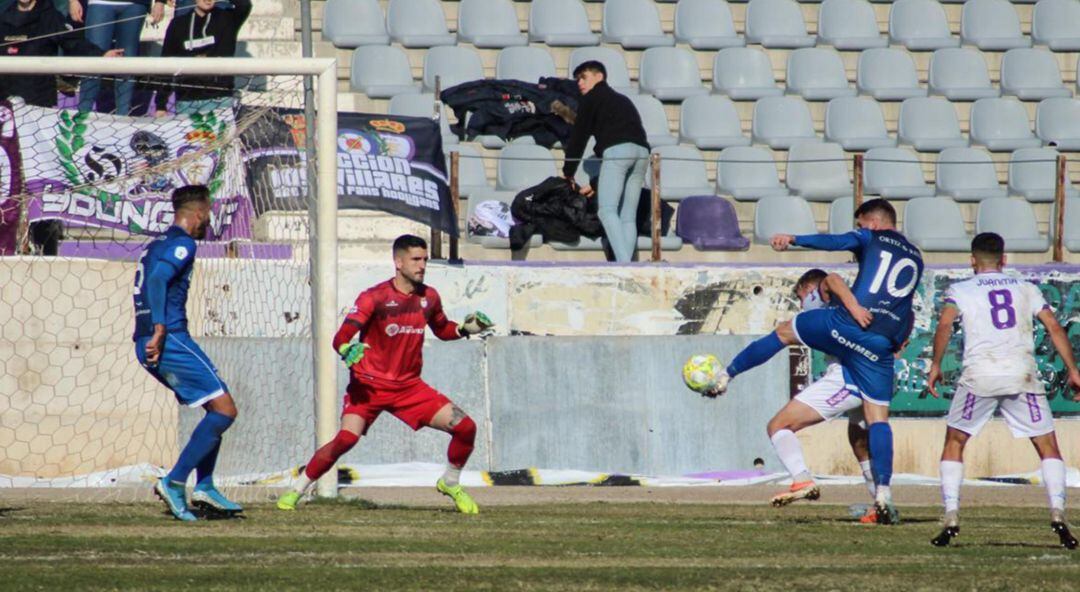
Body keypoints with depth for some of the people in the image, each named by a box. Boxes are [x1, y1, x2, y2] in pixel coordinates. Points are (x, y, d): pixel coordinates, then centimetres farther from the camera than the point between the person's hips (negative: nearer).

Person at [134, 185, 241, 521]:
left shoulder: (155, 245, 22)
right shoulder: (182, 245, -6)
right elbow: (158, 280, -20)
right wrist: (160, 330, -25)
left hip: (148, 346, 10)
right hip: (170, 341, -10)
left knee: (217, 407, 17)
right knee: (224, 410, -9)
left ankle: (204, 486, 11)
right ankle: (174, 482, -15)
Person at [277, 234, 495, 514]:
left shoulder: (429, 297, 4)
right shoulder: (374, 297, -12)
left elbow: (442, 330, 25)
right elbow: (341, 338, -18)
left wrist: (466, 329, 5)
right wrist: (348, 351, -41)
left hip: (409, 386, 5)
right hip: (369, 385, -5)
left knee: (465, 427, -7)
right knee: (347, 437, -27)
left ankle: (450, 484, 19)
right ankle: (297, 490, -11)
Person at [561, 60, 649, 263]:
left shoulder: (592, 99, 14)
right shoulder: (623, 101, 36)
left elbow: (579, 136, 9)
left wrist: (568, 173, 18)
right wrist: (597, 184, 34)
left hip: (617, 149, -7)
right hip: (642, 152, 7)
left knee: (607, 210, -13)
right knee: (628, 216, 5)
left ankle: (623, 262, -30)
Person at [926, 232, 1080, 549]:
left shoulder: (960, 290, 12)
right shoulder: (1026, 289, 18)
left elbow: (944, 325, -6)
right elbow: (1054, 328, 10)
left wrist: (935, 365, 1)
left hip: (979, 378, -1)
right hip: (1022, 375, 1)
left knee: (954, 444, 15)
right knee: (1048, 447, 8)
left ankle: (951, 519, 5)